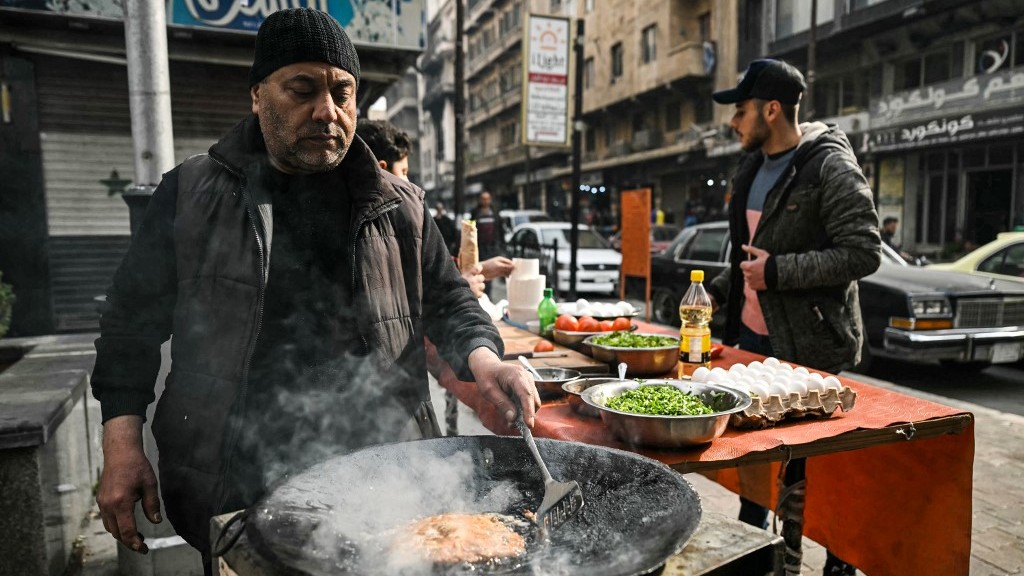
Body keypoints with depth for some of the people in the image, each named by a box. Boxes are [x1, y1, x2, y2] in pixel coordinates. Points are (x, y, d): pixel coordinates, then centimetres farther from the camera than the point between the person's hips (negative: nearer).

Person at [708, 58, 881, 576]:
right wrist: (718, 290, 10)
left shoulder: (830, 167, -14)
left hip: (810, 345, -8)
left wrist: (776, 272, -23)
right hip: (751, 335, 8)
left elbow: (863, 253, -20)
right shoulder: (752, 168, 10)